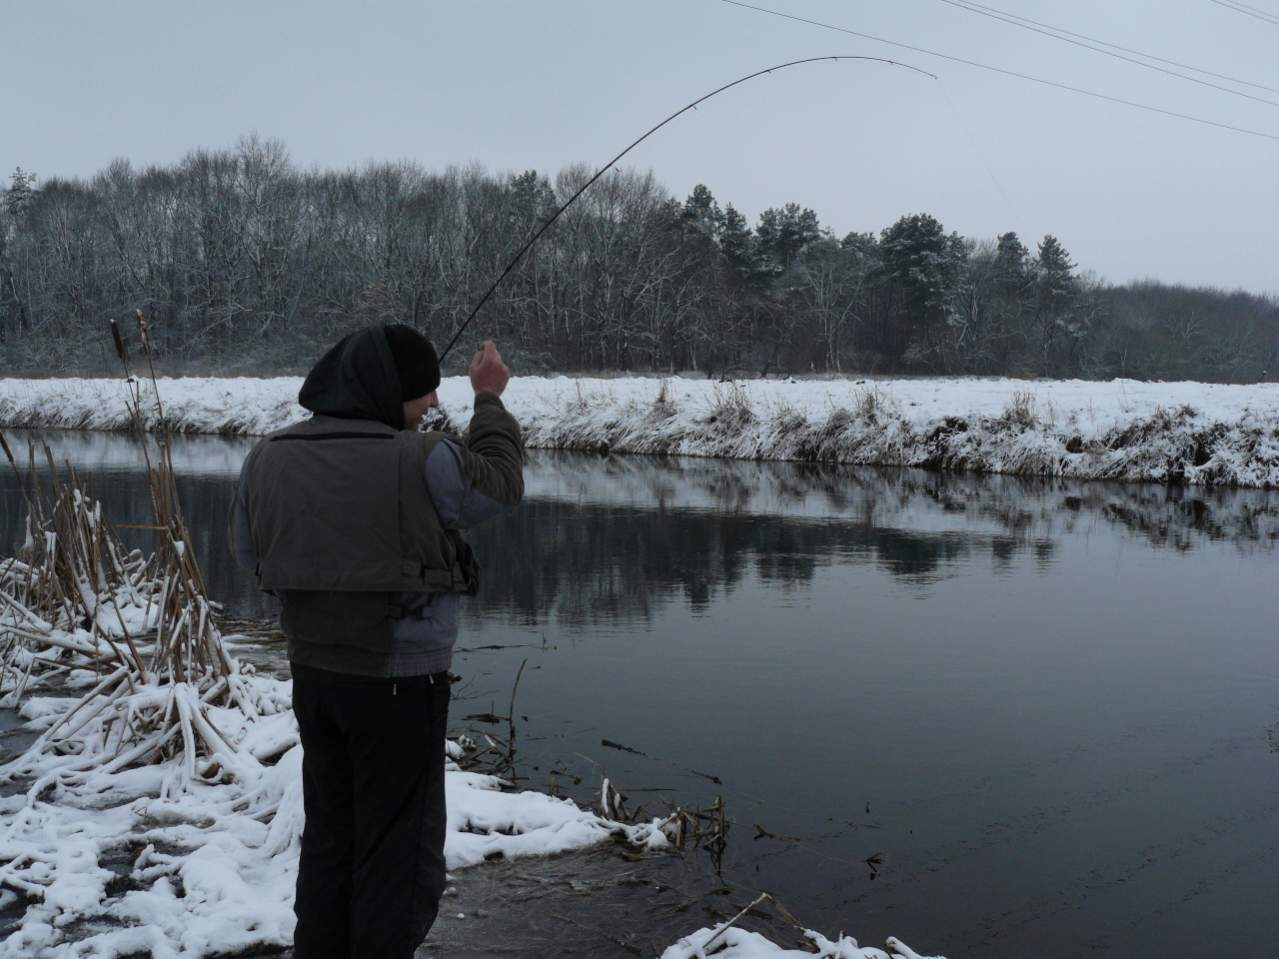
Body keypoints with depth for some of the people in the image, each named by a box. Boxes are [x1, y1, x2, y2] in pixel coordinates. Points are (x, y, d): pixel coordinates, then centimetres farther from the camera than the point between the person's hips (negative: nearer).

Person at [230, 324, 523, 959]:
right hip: (399, 683, -6)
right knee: (399, 854, 8)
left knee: (328, 837, 22)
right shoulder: (422, 462, -20)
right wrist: (490, 399, 10)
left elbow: (250, 554, 11)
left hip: (313, 674, 6)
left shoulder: (267, 461, -2)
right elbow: (501, 483, -1)